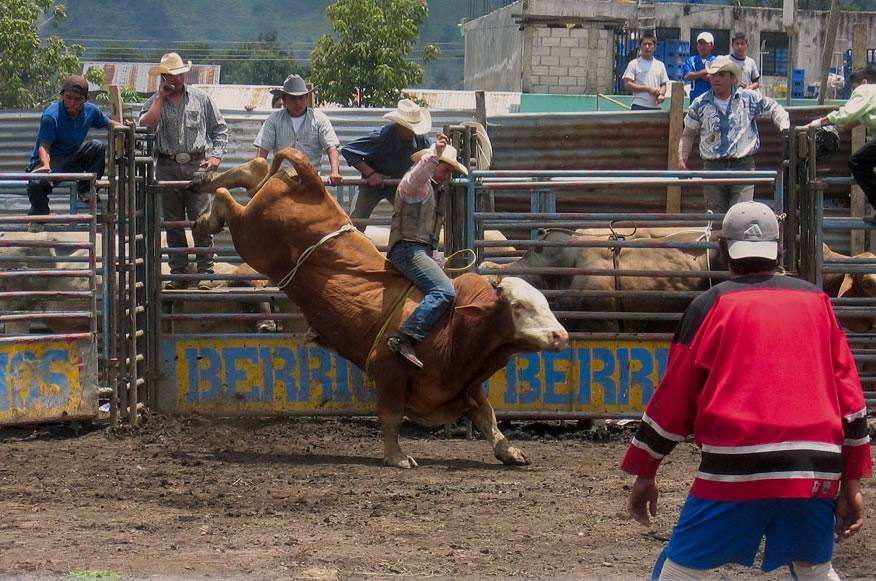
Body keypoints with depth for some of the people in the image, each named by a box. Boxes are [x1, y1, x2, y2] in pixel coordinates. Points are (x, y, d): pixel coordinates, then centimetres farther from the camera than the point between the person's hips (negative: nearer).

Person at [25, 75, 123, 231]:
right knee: (37, 184, -35)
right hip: (50, 160, -5)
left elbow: (108, 123, 16)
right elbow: (44, 146, -22)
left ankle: (85, 190, -3)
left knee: (99, 147, -20)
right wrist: (46, 165, -42)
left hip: (74, 156, 5)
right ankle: (39, 215, -1)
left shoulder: (91, 110, -3)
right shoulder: (51, 116, -20)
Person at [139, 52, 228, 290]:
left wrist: (216, 155, 1)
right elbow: (146, 124, -9)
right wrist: (161, 97, -4)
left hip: (197, 165, -2)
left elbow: (220, 128, 14)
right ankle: (178, 273, 10)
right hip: (168, 167, 2)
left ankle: (205, 272, -3)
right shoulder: (155, 102, 10)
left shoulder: (201, 99, 10)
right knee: (173, 223, 4)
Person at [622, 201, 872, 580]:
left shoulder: (712, 305, 3)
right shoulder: (817, 301, 12)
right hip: (816, 472, 3)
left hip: (735, 469, -3)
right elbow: (849, 393, 11)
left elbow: (674, 396, 5)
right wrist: (852, 483, 15)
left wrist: (645, 474, 14)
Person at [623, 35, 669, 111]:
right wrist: (648, 89, -13)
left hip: (656, 106, 5)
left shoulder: (660, 65, 15)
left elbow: (663, 85, 18)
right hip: (639, 107, -5)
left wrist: (661, 95, -6)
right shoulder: (634, 64, 1)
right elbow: (627, 85, -7)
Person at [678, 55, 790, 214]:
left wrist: (785, 127, -3)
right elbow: (688, 134, 16)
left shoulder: (749, 98, 2)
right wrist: (682, 158, 4)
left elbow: (775, 109, 15)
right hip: (713, 167, 2)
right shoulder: (700, 104, 6)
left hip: (743, 166, -2)